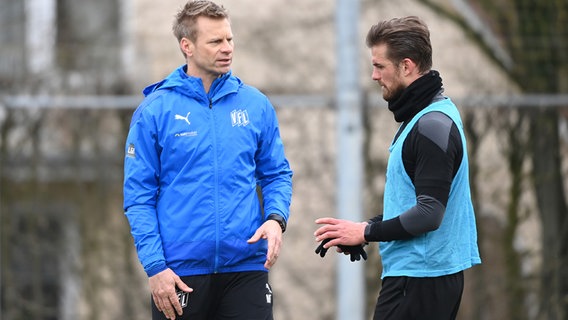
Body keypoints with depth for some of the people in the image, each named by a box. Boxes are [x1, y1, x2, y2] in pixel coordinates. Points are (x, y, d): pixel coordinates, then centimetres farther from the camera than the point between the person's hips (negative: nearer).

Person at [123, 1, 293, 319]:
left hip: (246, 267, 2)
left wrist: (276, 218, -8)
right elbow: (139, 195, -3)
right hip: (180, 273, -2)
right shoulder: (155, 111, -3)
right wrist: (155, 266, -11)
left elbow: (277, 174, 12)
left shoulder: (256, 105, 6)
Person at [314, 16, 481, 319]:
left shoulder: (432, 125, -17)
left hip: (418, 279, -10)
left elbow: (429, 213, -22)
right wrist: (371, 226, 10)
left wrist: (366, 232, -13)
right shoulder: (422, 115, 16)